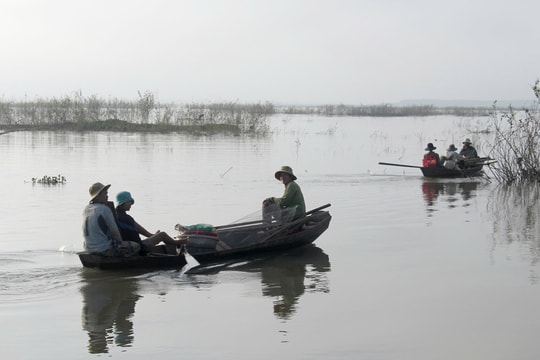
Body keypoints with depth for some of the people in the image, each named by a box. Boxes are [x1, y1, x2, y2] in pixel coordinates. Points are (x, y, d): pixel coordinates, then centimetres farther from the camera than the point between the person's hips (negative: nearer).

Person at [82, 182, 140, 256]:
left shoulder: (86, 209, 8)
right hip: (104, 249, -9)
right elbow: (114, 231, -12)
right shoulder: (105, 209, -17)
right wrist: (120, 241, 8)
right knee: (136, 246, -1)